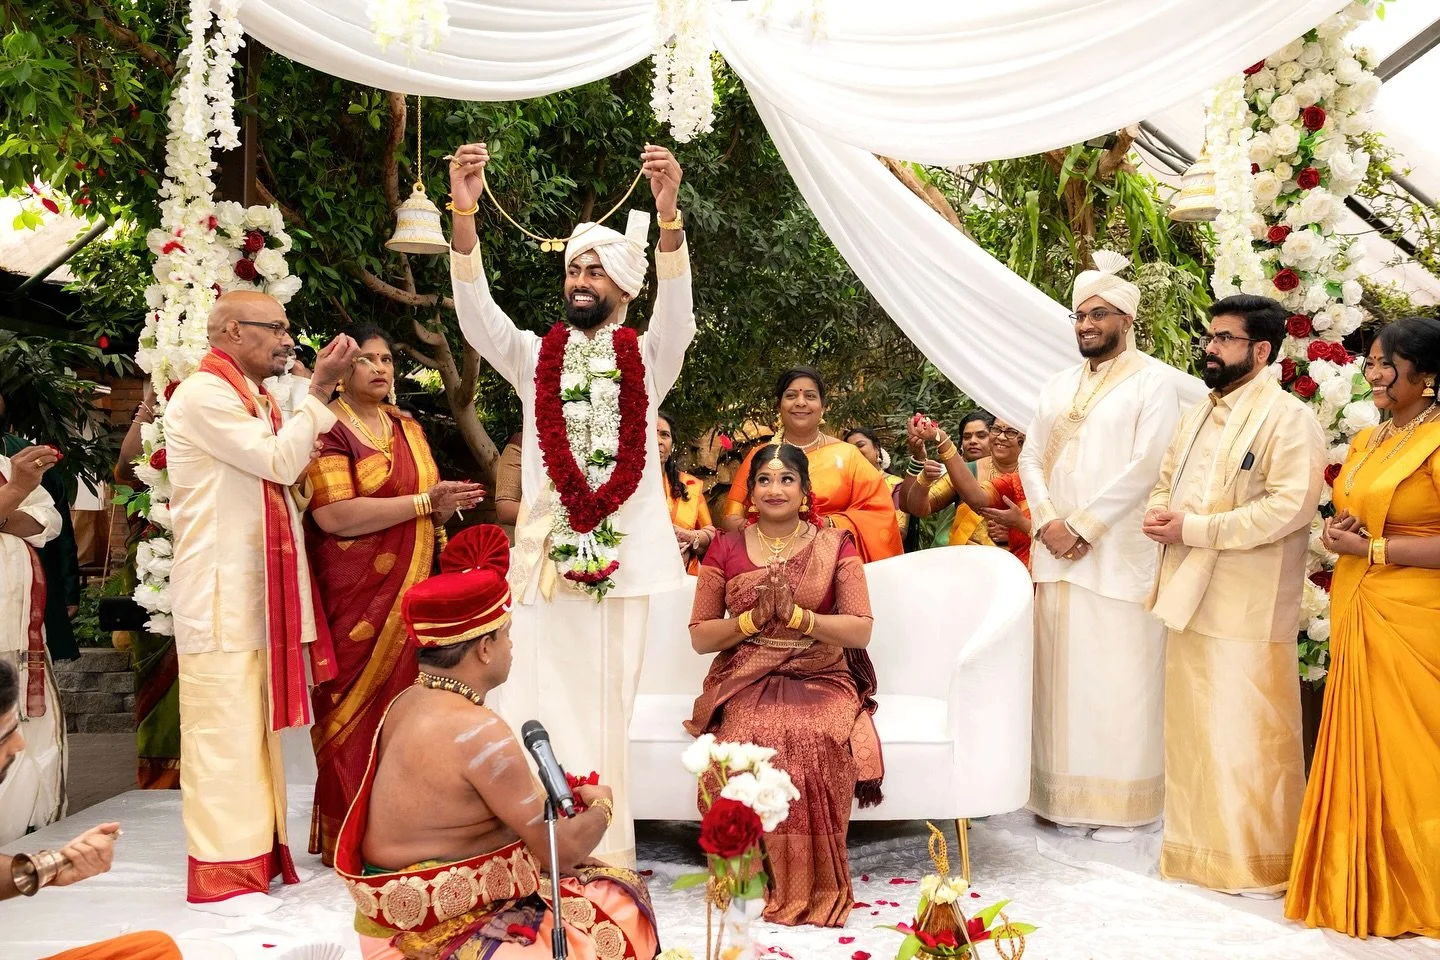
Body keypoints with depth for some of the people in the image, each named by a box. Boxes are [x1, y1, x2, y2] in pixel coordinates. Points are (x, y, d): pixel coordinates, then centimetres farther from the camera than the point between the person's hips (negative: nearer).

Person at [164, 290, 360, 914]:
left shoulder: (247, 397, 20)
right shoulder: (204, 394, -10)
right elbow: (278, 460, -18)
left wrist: (304, 455, 5)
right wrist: (320, 390, -14)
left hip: (258, 587, 10)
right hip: (221, 588, -9)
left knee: (256, 722, 12)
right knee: (224, 724, -7)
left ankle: (257, 852, 19)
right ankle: (220, 875, -1)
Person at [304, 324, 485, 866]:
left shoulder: (408, 428, 16)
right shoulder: (329, 429, -6)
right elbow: (334, 515, -19)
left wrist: (445, 509, 5)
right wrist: (424, 502, -18)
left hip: (408, 592, 6)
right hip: (354, 596, -6)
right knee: (357, 709, -4)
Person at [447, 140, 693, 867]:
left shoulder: (646, 359, 6)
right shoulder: (534, 356, 10)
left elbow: (677, 308, -13)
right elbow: (476, 312, -6)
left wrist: (668, 214, -30)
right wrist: (464, 213, -21)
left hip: (622, 553, -1)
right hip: (546, 552, 1)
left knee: (607, 708, 6)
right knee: (541, 705, -1)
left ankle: (606, 853, 15)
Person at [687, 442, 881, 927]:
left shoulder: (836, 545, 6)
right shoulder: (726, 549, 8)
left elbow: (861, 631, -1)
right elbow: (699, 637, 7)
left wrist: (796, 614, -15)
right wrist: (752, 618, -11)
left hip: (822, 681, 0)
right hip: (747, 682, 1)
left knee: (818, 741, -33)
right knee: (749, 741, -32)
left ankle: (817, 887, -15)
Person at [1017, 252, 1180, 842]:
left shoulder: (1152, 381, -2)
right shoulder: (1058, 386, 16)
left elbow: (1146, 466, -12)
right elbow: (1031, 459, 12)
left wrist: (1084, 526, -14)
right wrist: (1047, 521, -5)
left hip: (1119, 555, -5)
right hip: (1058, 553, 6)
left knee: (1118, 679, -3)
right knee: (1062, 674, 7)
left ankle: (1123, 805, 7)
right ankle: (1069, 797, 15)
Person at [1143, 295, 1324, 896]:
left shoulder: (1288, 419, -9)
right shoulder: (1198, 416, 18)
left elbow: (1290, 505, -20)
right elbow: (1166, 482, 25)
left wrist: (1195, 528, -19)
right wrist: (1159, 513, 1)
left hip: (1247, 610, -8)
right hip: (1189, 598, 8)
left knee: (1248, 739, -1)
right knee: (1191, 732, 13)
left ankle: (1263, 865, 13)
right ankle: (1198, 848, 26)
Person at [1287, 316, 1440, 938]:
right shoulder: (1366, 442, 13)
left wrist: (1369, 548, -17)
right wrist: (1341, 530, 2)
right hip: (1355, 609, 8)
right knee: (1358, 748, 12)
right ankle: (1360, 887, 24)